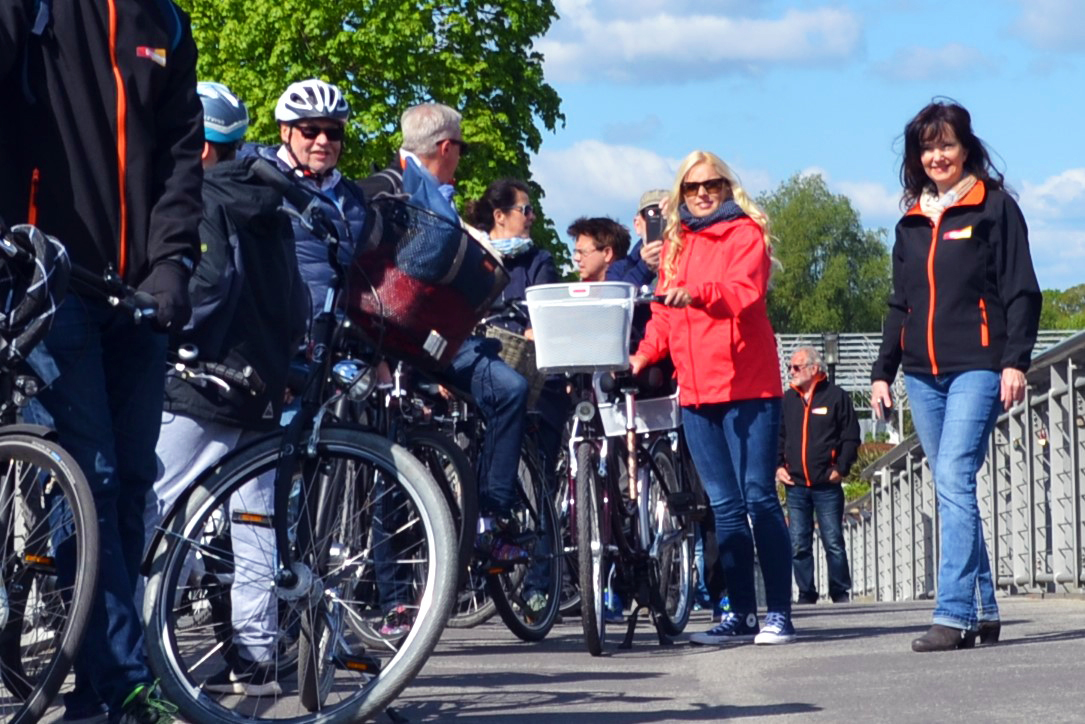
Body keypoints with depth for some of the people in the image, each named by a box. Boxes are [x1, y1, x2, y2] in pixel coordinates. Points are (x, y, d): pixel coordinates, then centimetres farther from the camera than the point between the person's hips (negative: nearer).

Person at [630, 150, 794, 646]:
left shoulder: (746, 233, 1)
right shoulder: (675, 243, 19)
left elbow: (746, 290, -18)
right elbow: (663, 314, 16)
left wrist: (698, 294, -36)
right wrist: (642, 355, -2)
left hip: (747, 385, -6)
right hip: (696, 390, 6)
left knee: (758, 497, -8)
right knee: (724, 505, 7)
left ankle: (779, 613, -5)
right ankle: (739, 613, 11)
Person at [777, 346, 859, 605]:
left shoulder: (836, 397, 2)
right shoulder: (787, 400, 14)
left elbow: (851, 438, 1)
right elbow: (777, 436, 20)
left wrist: (840, 469, -7)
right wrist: (778, 466, 6)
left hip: (827, 485, -4)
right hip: (795, 485, 4)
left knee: (833, 542, -3)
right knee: (798, 545, 2)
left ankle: (841, 593, 5)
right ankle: (806, 593, 8)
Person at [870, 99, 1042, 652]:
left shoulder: (994, 207, 0)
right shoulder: (911, 223, 17)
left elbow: (1020, 291, -4)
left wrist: (1015, 361, -13)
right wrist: (882, 371, 17)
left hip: (976, 367, -6)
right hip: (923, 373, 6)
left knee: (954, 480, -17)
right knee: (954, 489, 7)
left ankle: (953, 615, -21)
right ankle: (982, 609, 14)